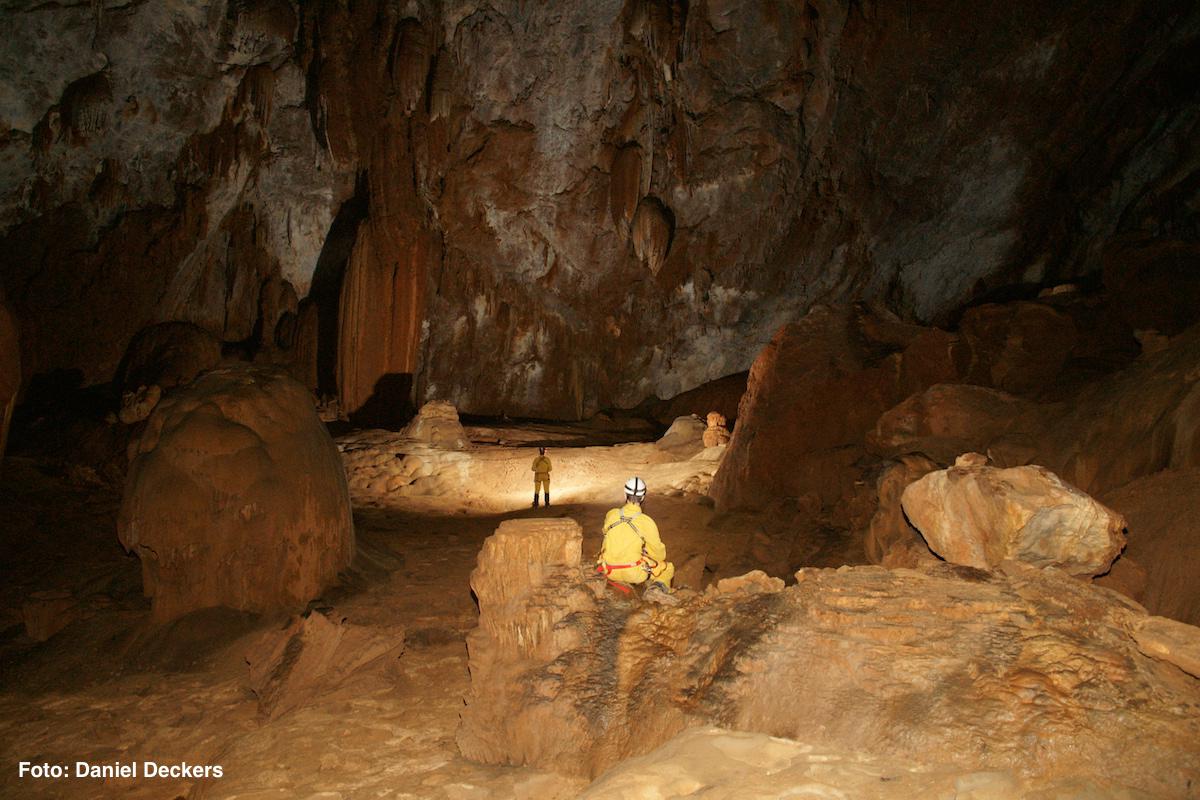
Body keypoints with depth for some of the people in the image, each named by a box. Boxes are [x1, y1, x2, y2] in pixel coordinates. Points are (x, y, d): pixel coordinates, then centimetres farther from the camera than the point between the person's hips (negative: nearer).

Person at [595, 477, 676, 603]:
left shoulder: (611, 515, -4)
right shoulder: (646, 522, -14)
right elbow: (659, 552, -3)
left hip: (609, 571, 4)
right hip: (634, 573, -4)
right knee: (668, 568, 17)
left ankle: (622, 582, 13)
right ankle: (657, 587, -11)